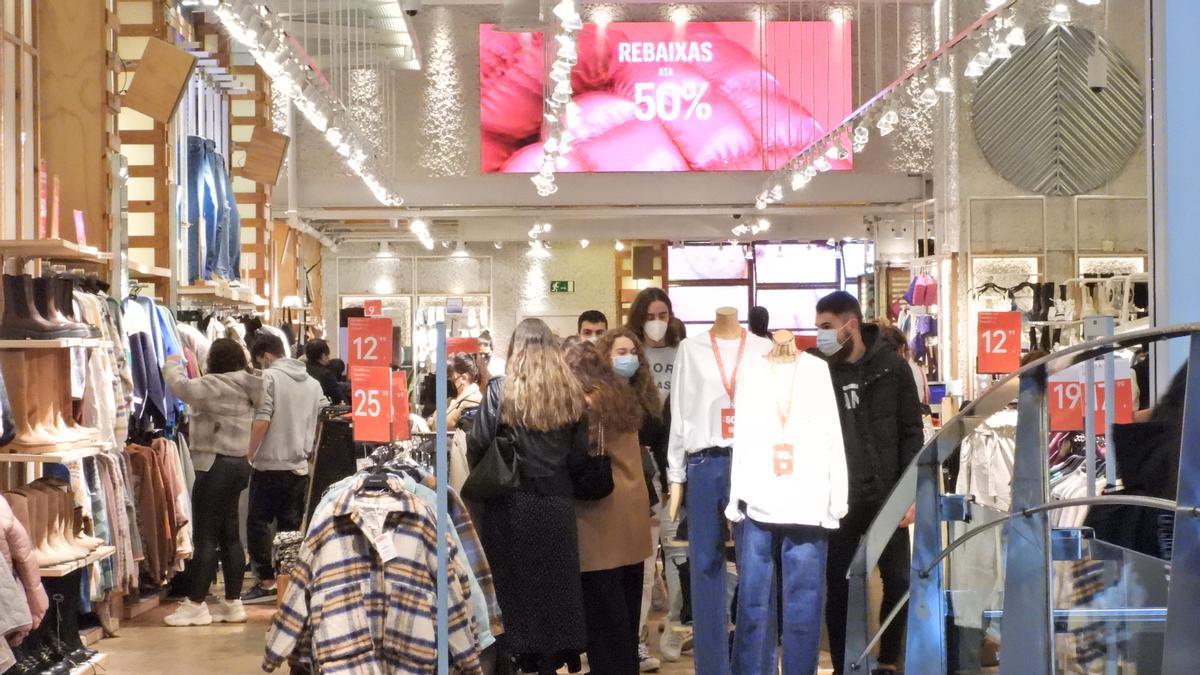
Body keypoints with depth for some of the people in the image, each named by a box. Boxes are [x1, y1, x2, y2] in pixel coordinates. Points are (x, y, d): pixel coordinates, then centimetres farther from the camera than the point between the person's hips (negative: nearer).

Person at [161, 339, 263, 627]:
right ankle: (233, 603, 15)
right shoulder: (245, 386, 12)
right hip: (238, 463, 9)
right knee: (229, 536, 12)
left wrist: (172, 366, -2)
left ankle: (195, 605, 0)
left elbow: (181, 387, -21)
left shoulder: (218, 385, -16)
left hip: (216, 465, -9)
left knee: (205, 538, -4)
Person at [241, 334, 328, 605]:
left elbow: (262, 421, -16)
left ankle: (266, 582, -4)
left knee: (258, 522, 1)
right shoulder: (313, 382, 12)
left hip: (270, 464, -6)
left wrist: (250, 453, -7)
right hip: (299, 466, 6)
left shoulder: (269, 377, -7)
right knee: (291, 526, 9)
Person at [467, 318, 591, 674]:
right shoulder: (571, 393, 2)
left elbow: (477, 445, -10)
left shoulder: (501, 390, -6)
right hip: (557, 503, 3)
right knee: (555, 581, 11)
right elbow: (580, 456, 1)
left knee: (514, 580, 7)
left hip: (512, 502, -2)